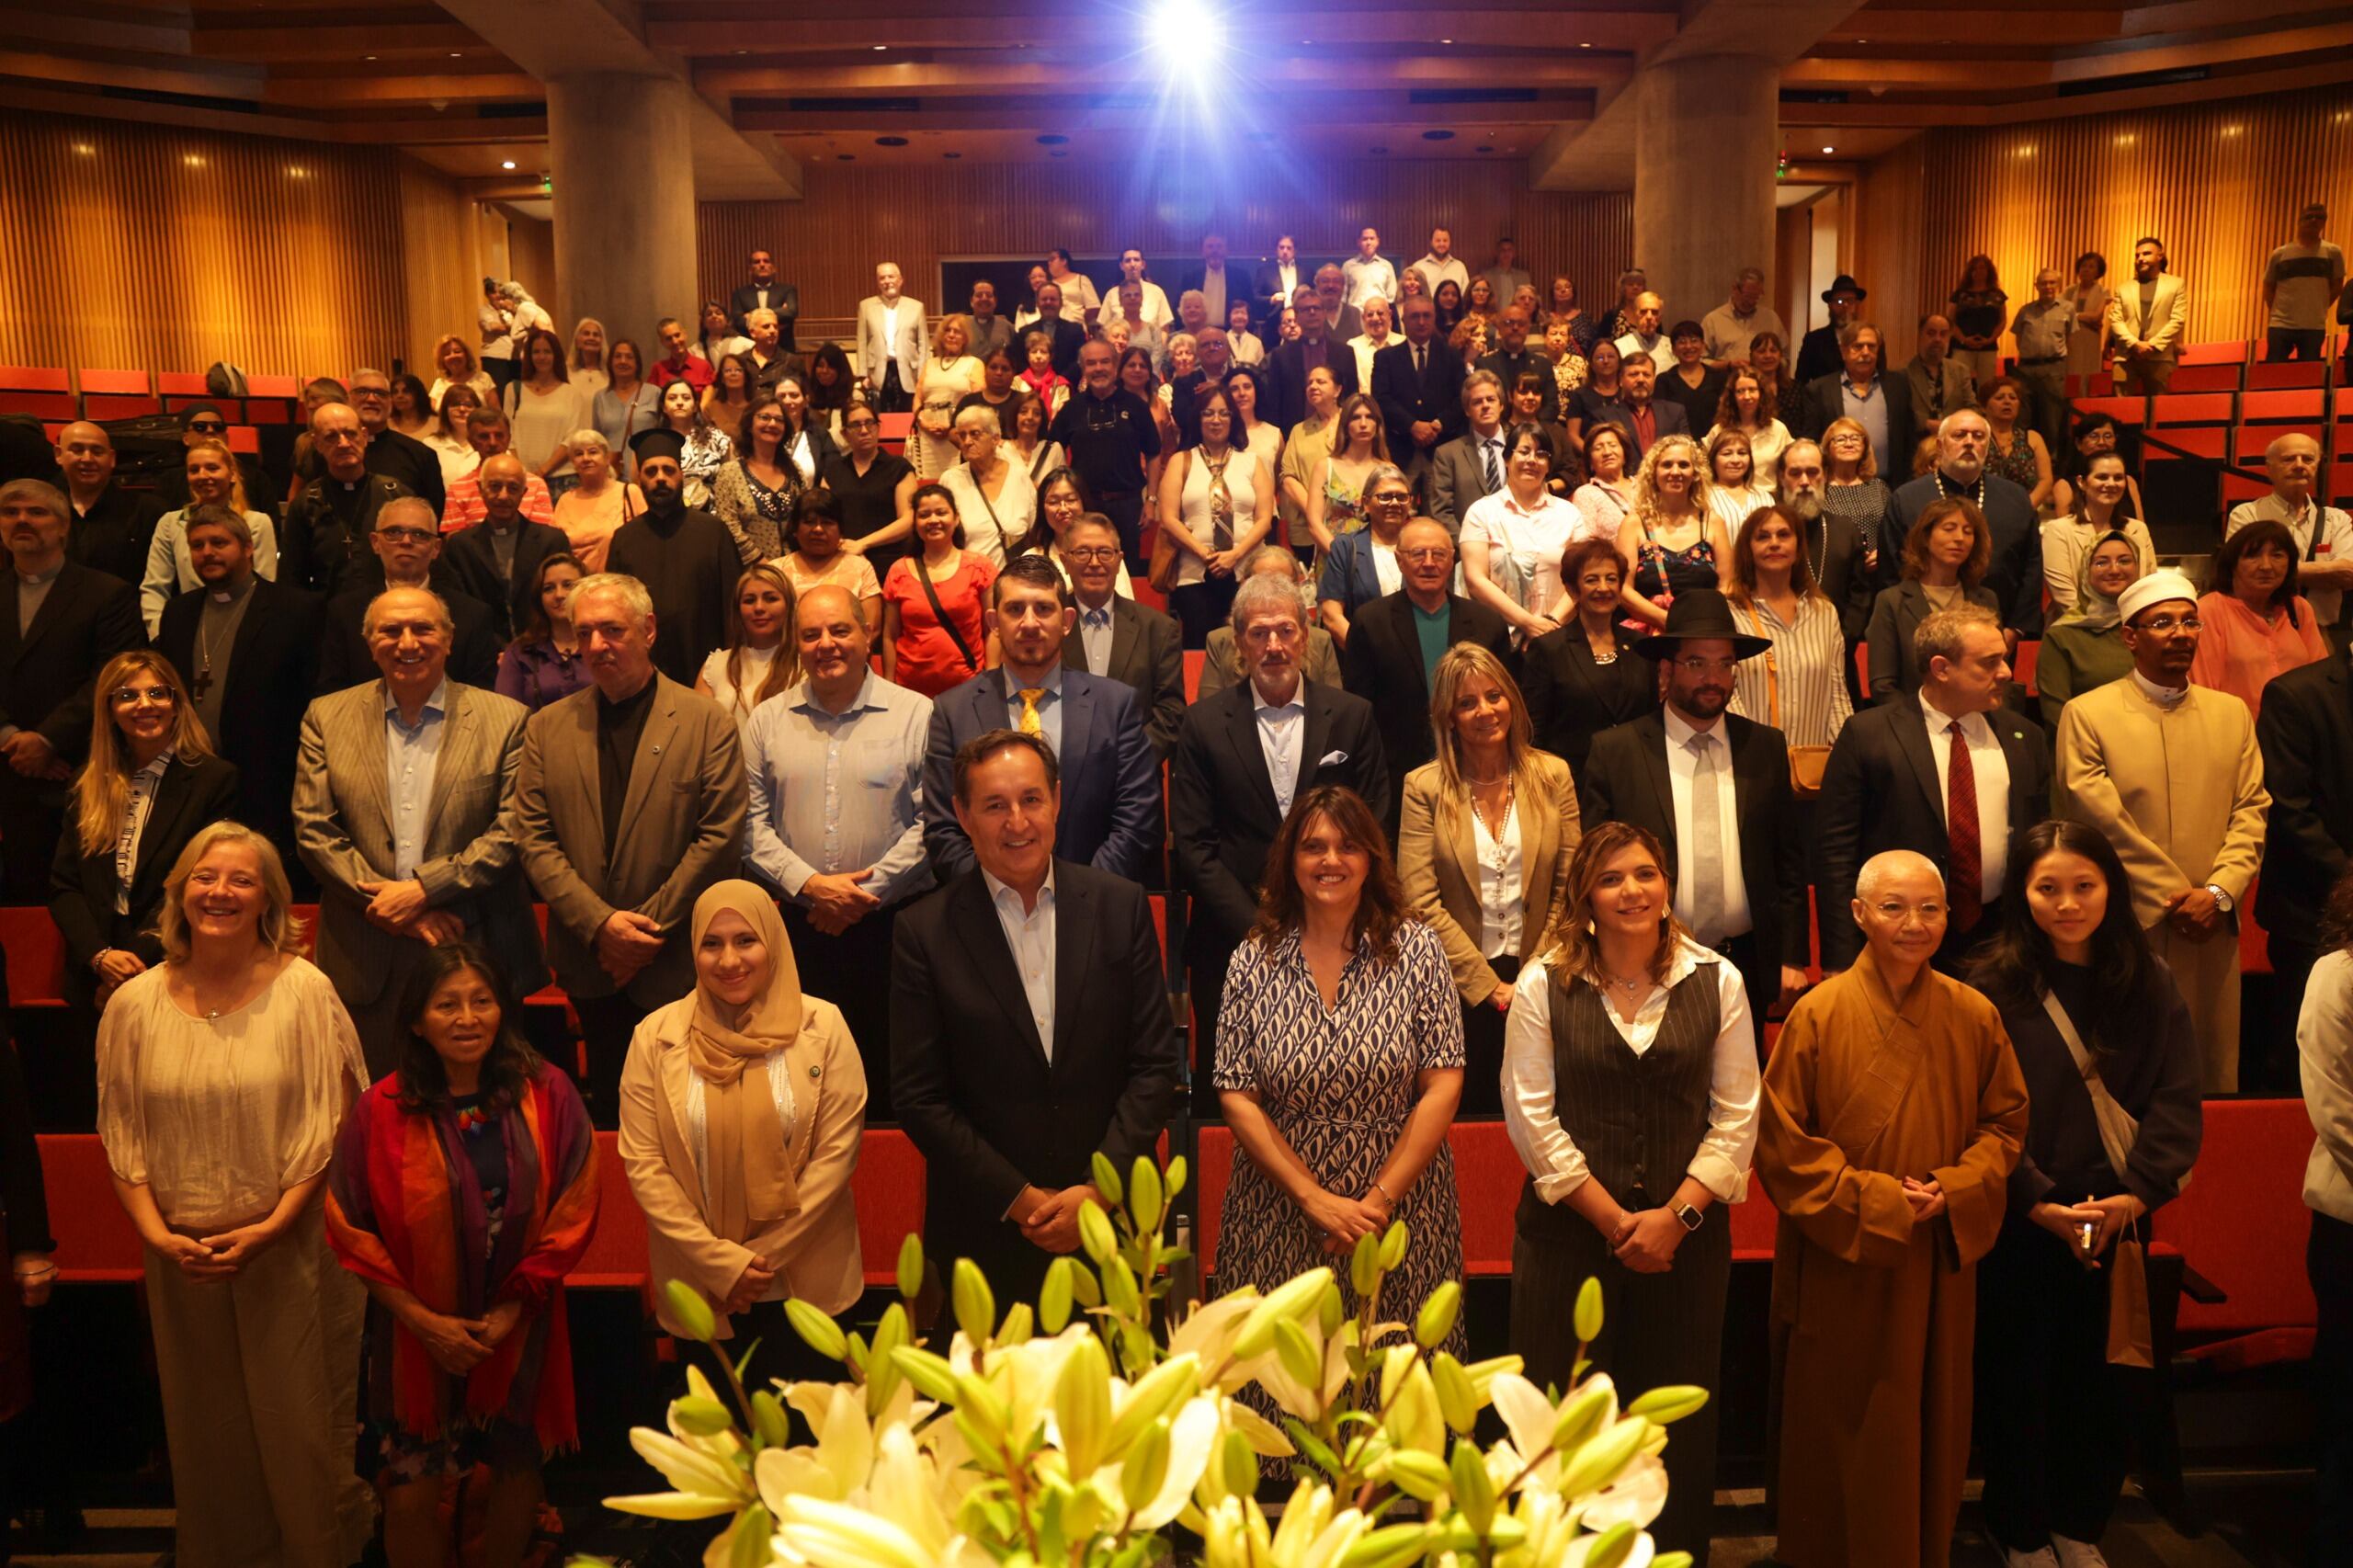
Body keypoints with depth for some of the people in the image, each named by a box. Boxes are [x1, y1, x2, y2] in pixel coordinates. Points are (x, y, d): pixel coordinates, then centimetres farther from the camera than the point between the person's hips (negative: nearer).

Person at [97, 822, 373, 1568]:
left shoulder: (303, 990, -9)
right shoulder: (134, 1004, -1)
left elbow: (330, 1125, -9)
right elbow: (122, 1136, 4)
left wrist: (271, 1228, -15)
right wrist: (155, 1232, -8)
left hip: (291, 1247, -3)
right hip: (181, 1253, 3)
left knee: (301, 1423, 8)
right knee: (205, 1429, 17)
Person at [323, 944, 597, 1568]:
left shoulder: (547, 1095, -9)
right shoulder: (382, 1110, -10)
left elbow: (574, 1211, -5)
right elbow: (351, 1229, -6)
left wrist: (512, 1311, -9)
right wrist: (423, 1320, -10)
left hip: (518, 1331, 1)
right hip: (417, 1336, -1)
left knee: (519, 1473, 15)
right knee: (413, 1494, 4)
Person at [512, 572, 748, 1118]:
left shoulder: (705, 721, -3)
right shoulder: (547, 728, 6)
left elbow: (720, 836, -8)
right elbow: (534, 840, 2)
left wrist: (651, 927, -11)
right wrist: (599, 923, -10)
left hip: (675, 964, -3)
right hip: (587, 964, 3)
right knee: (607, 1109, 13)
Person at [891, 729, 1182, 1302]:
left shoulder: (1121, 906, -1)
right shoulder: (924, 932, -5)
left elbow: (1156, 1064, -1)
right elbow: (920, 1097, -5)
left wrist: (1099, 1189, -9)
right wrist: (1021, 1199, -10)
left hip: (1113, 1223, 2)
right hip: (985, 1233, -1)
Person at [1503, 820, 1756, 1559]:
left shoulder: (1716, 981, 2)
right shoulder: (1544, 985, -2)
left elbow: (1736, 1117, 1)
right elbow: (1531, 1118, -5)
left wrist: (1675, 1215, -8)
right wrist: (1614, 1221, -8)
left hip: (1686, 1237, 2)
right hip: (1568, 1235, -1)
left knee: (1680, 1417, 10)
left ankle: (1678, 1549, 27)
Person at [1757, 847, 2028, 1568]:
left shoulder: (1975, 1016, 0)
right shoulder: (1818, 1014, -11)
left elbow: (2006, 1123, 8)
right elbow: (1780, 1142, -10)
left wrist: (1954, 1190, -9)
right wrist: (1875, 1200, -16)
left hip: (1941, 1264, 3)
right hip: (1841, 1267, -3)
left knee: (1931, 1429, 15)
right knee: (1845, 1434, 8)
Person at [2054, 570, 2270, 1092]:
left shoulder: (2232, 713, 13)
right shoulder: (2086, 715, -3)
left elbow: (2251, 812, 6)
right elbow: (2100, 821, -9)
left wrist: (2218, 893, -9)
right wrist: (2177, 897, -9)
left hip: (2211, 930, 4)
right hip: (2124, 930, -4)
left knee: (2212, 1073, 8)